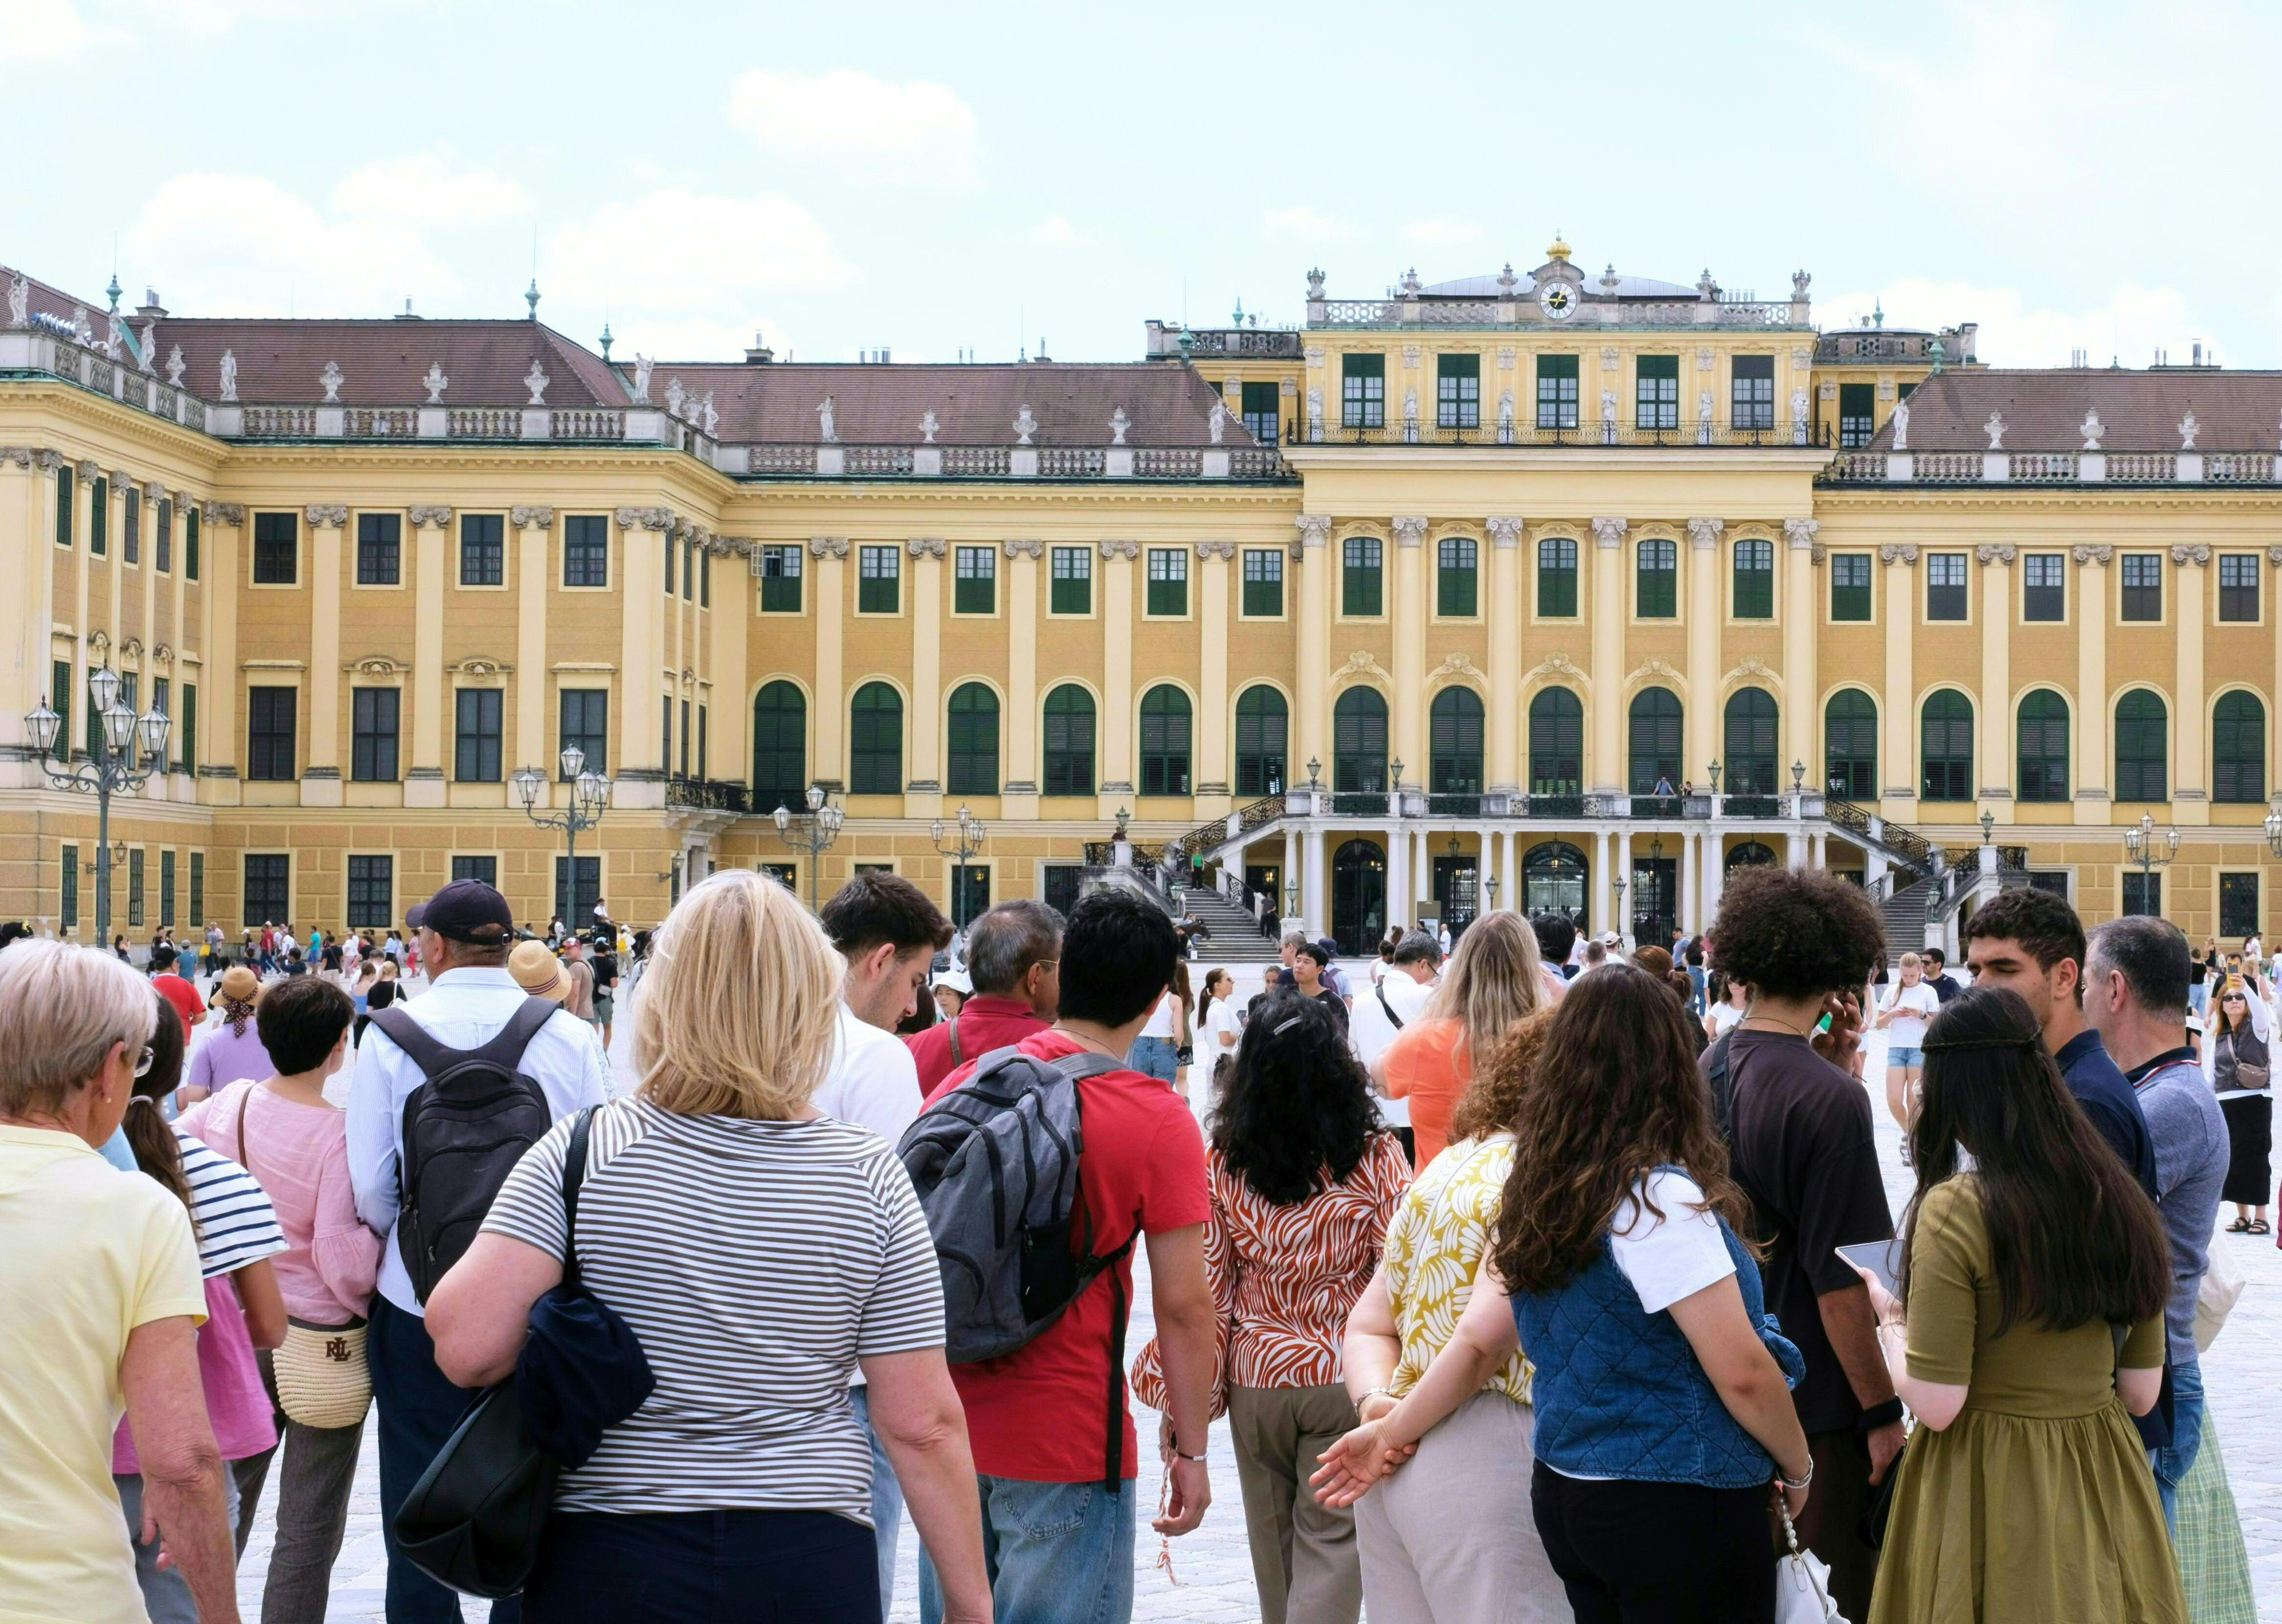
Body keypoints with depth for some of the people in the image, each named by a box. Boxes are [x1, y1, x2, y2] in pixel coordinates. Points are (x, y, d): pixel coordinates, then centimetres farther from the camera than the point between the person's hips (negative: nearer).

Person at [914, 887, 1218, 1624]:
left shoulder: (962, 1083, 1)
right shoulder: (1159, 1124, -13)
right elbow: (1182, 1305, -12)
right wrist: (1189, 1450, -2)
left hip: (949, 1424, 5)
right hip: (1068, 1440, -5)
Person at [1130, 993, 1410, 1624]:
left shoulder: (1220, 1164, -6)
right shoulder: (1375, 1158, -11)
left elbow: (1206, 1288, -2)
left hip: (1256, 1381, 2)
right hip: (1346, 1377, -2)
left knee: (1274, 1544, 18)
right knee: (1331, 1546, 2)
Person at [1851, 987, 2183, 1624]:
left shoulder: (1956, 1208, -18)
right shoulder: (2119, 1200, -1)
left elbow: (1935, 1404, -19)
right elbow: (2141, 1392, 5)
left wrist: (1891, 1320, -1)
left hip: (1990, 1488, -5)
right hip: (2103, 1491, 5)